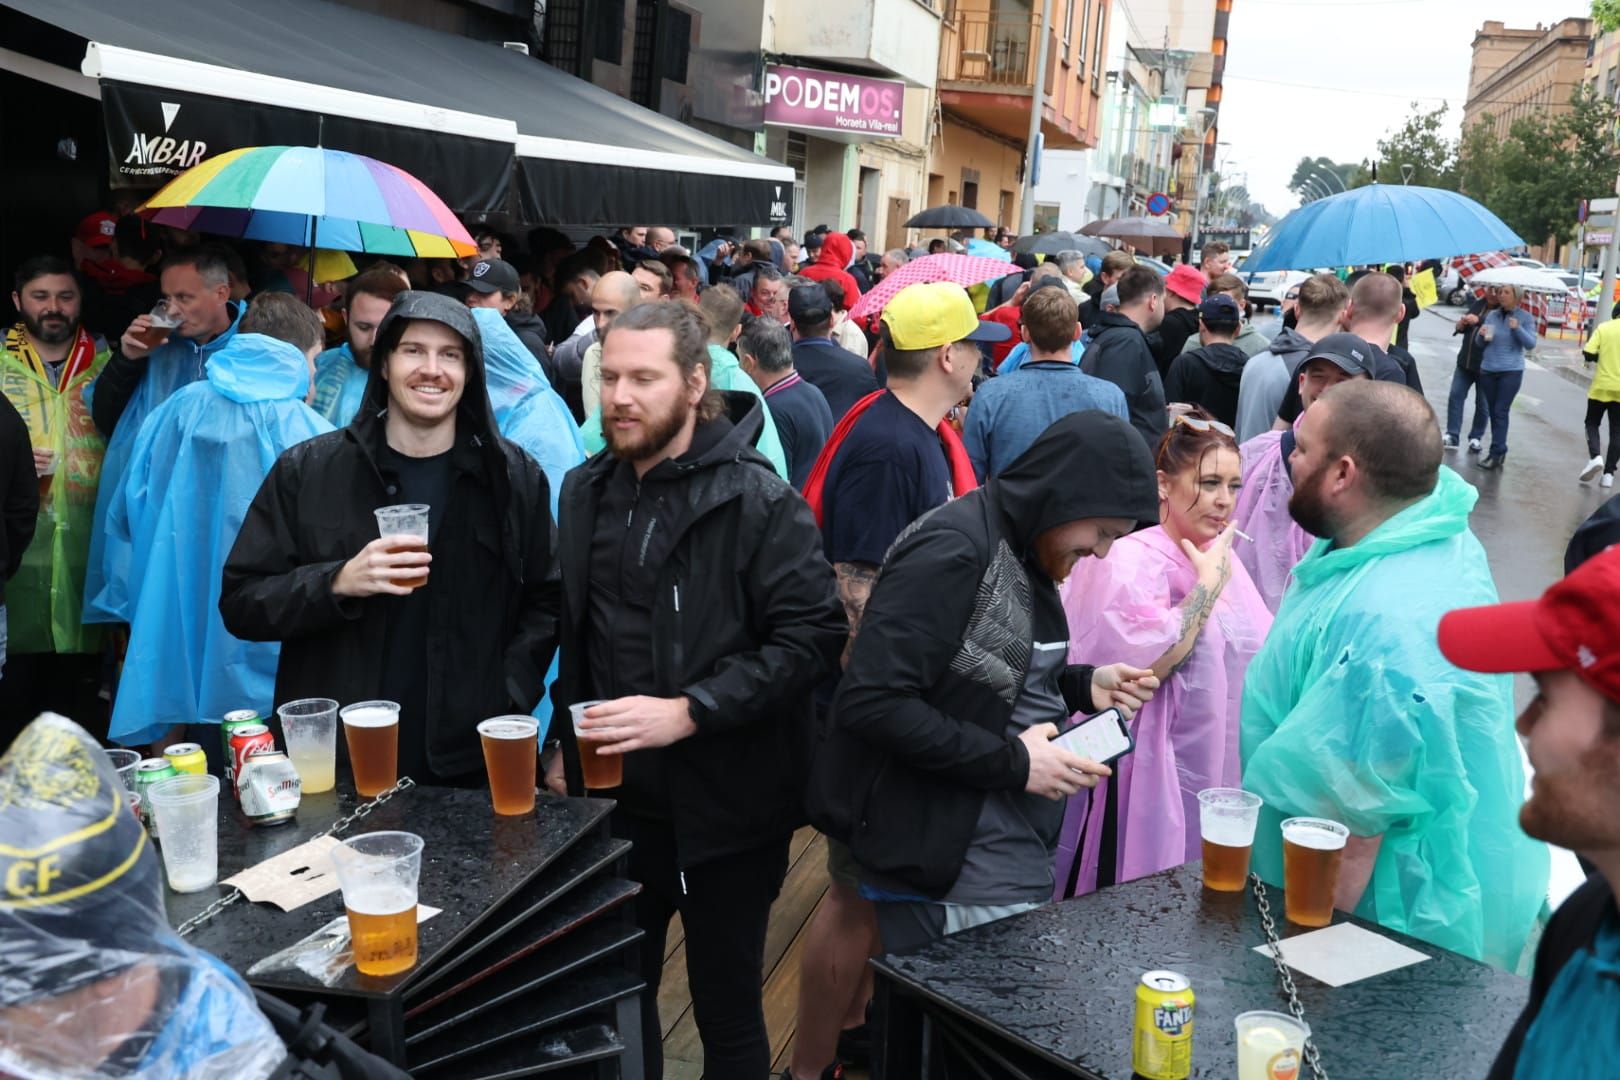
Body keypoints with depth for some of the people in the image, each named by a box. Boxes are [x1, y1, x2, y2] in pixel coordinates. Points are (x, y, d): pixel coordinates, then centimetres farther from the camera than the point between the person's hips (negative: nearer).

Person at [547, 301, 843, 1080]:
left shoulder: (757, 500, -15)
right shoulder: (587, 490, 6)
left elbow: (813, 635, -21)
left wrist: (688, 711, -26)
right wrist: (565, 740, 12)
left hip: (725, 805, -5)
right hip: (617, 798, 5)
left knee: (727, 1008, 12)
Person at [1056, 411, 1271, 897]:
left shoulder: (1224, 560, 10)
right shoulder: (1131, 561, -14)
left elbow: (1259, 659, 22)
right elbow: (1146, 664, -28)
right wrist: (1209, 584, -19)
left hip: (1220, 779, 7)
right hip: (1153, 784, -7)